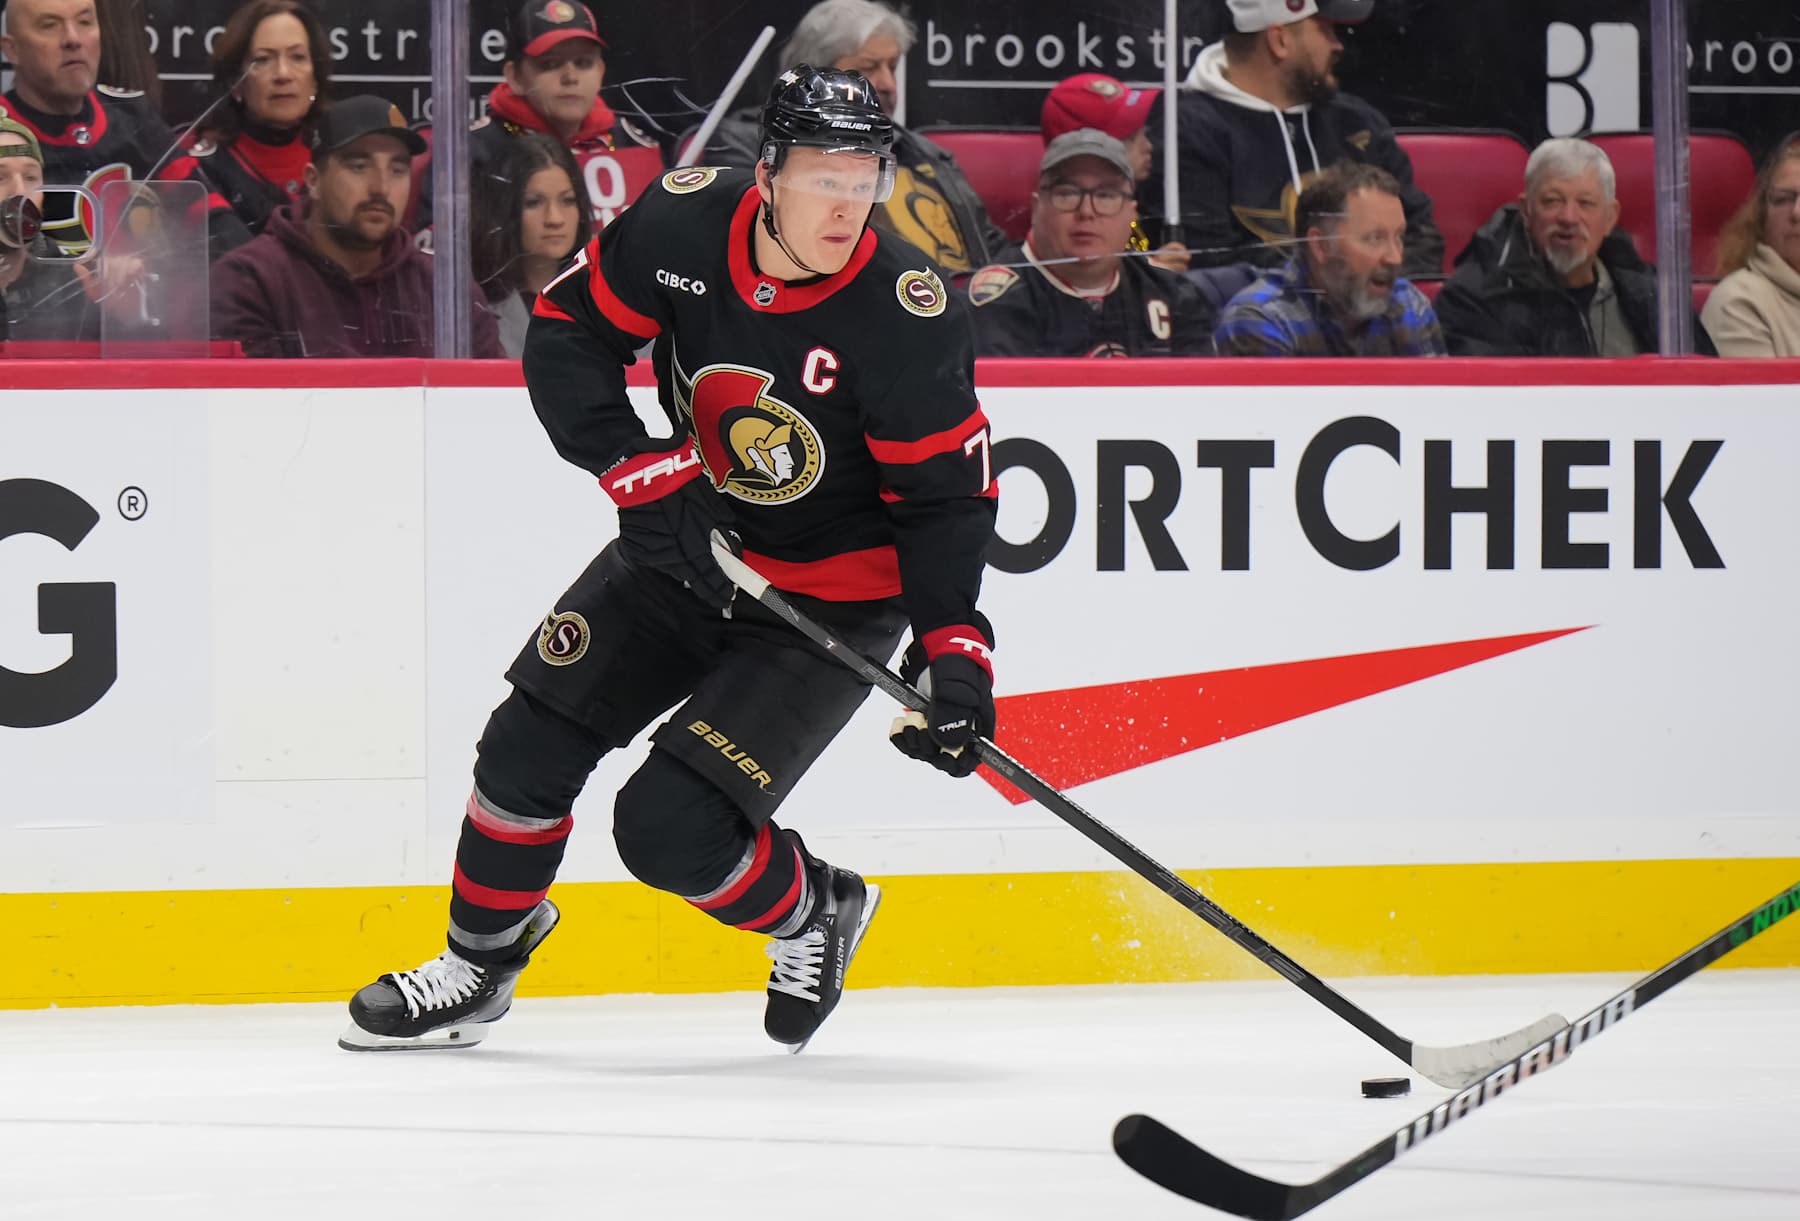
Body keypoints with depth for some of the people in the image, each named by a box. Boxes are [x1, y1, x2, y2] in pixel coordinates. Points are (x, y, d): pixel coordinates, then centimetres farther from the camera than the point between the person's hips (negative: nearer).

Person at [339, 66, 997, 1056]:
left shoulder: (904, 312, -26)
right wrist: (639, 472, -17)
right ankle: (480, 963, 26)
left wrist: (952, 646, -28)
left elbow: (945, 494, -18)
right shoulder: (683, 223, -17)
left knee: (668, 826, -14)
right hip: (687, 539, 5)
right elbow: (567, 331, -5)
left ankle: (812, 915, 16)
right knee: (528, 743, 2)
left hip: (831, 596, -5)